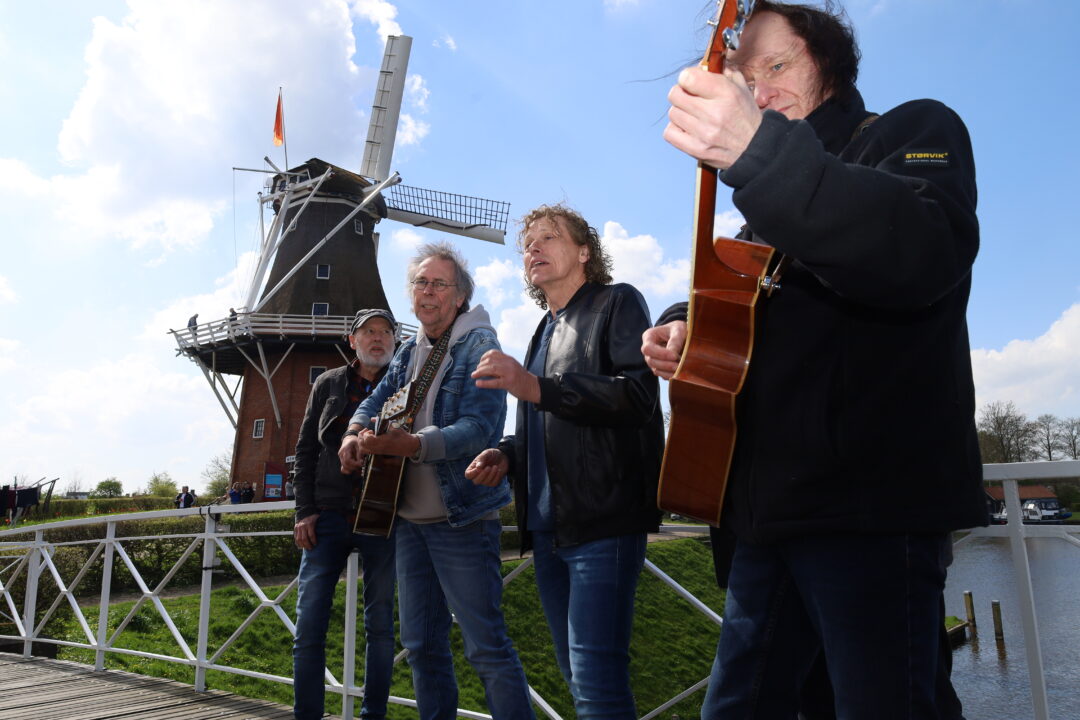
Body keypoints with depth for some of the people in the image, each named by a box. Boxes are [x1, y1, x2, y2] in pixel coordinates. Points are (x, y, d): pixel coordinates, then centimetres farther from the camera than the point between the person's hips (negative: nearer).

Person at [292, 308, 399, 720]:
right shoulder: (329, 384, 10)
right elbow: (306, 450, 9)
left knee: (380, 624, 5)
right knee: (309, 625, -1)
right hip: (328, 516, 1)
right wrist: (305, 511, 0)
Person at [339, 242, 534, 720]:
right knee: (421, 644, 15)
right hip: (410, 519, 8)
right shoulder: (409, 352, 13)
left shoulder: (479, 347, -11)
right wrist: (355, 433, -10)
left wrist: (409, 444, -35)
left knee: (485, 646, -4)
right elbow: (376, 401, 13)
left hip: (463, 519, -7)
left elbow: (479, 429, -22)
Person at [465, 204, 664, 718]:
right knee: (576, 674, 13)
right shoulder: (545, 332, 22)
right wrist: (507, 454, 7)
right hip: (547, 526, 8)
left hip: (602, 521, -8)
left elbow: (641, 393, -16)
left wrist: (535, 387, -24)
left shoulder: (617, 303, 1)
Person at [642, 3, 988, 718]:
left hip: (872, 503, -7)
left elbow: (926, 255, -22)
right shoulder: (773, 204, 22)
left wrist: (760, 150, -34)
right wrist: (685, 327, 6)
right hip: (771, 507, 8)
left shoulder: (917, 130, 1)